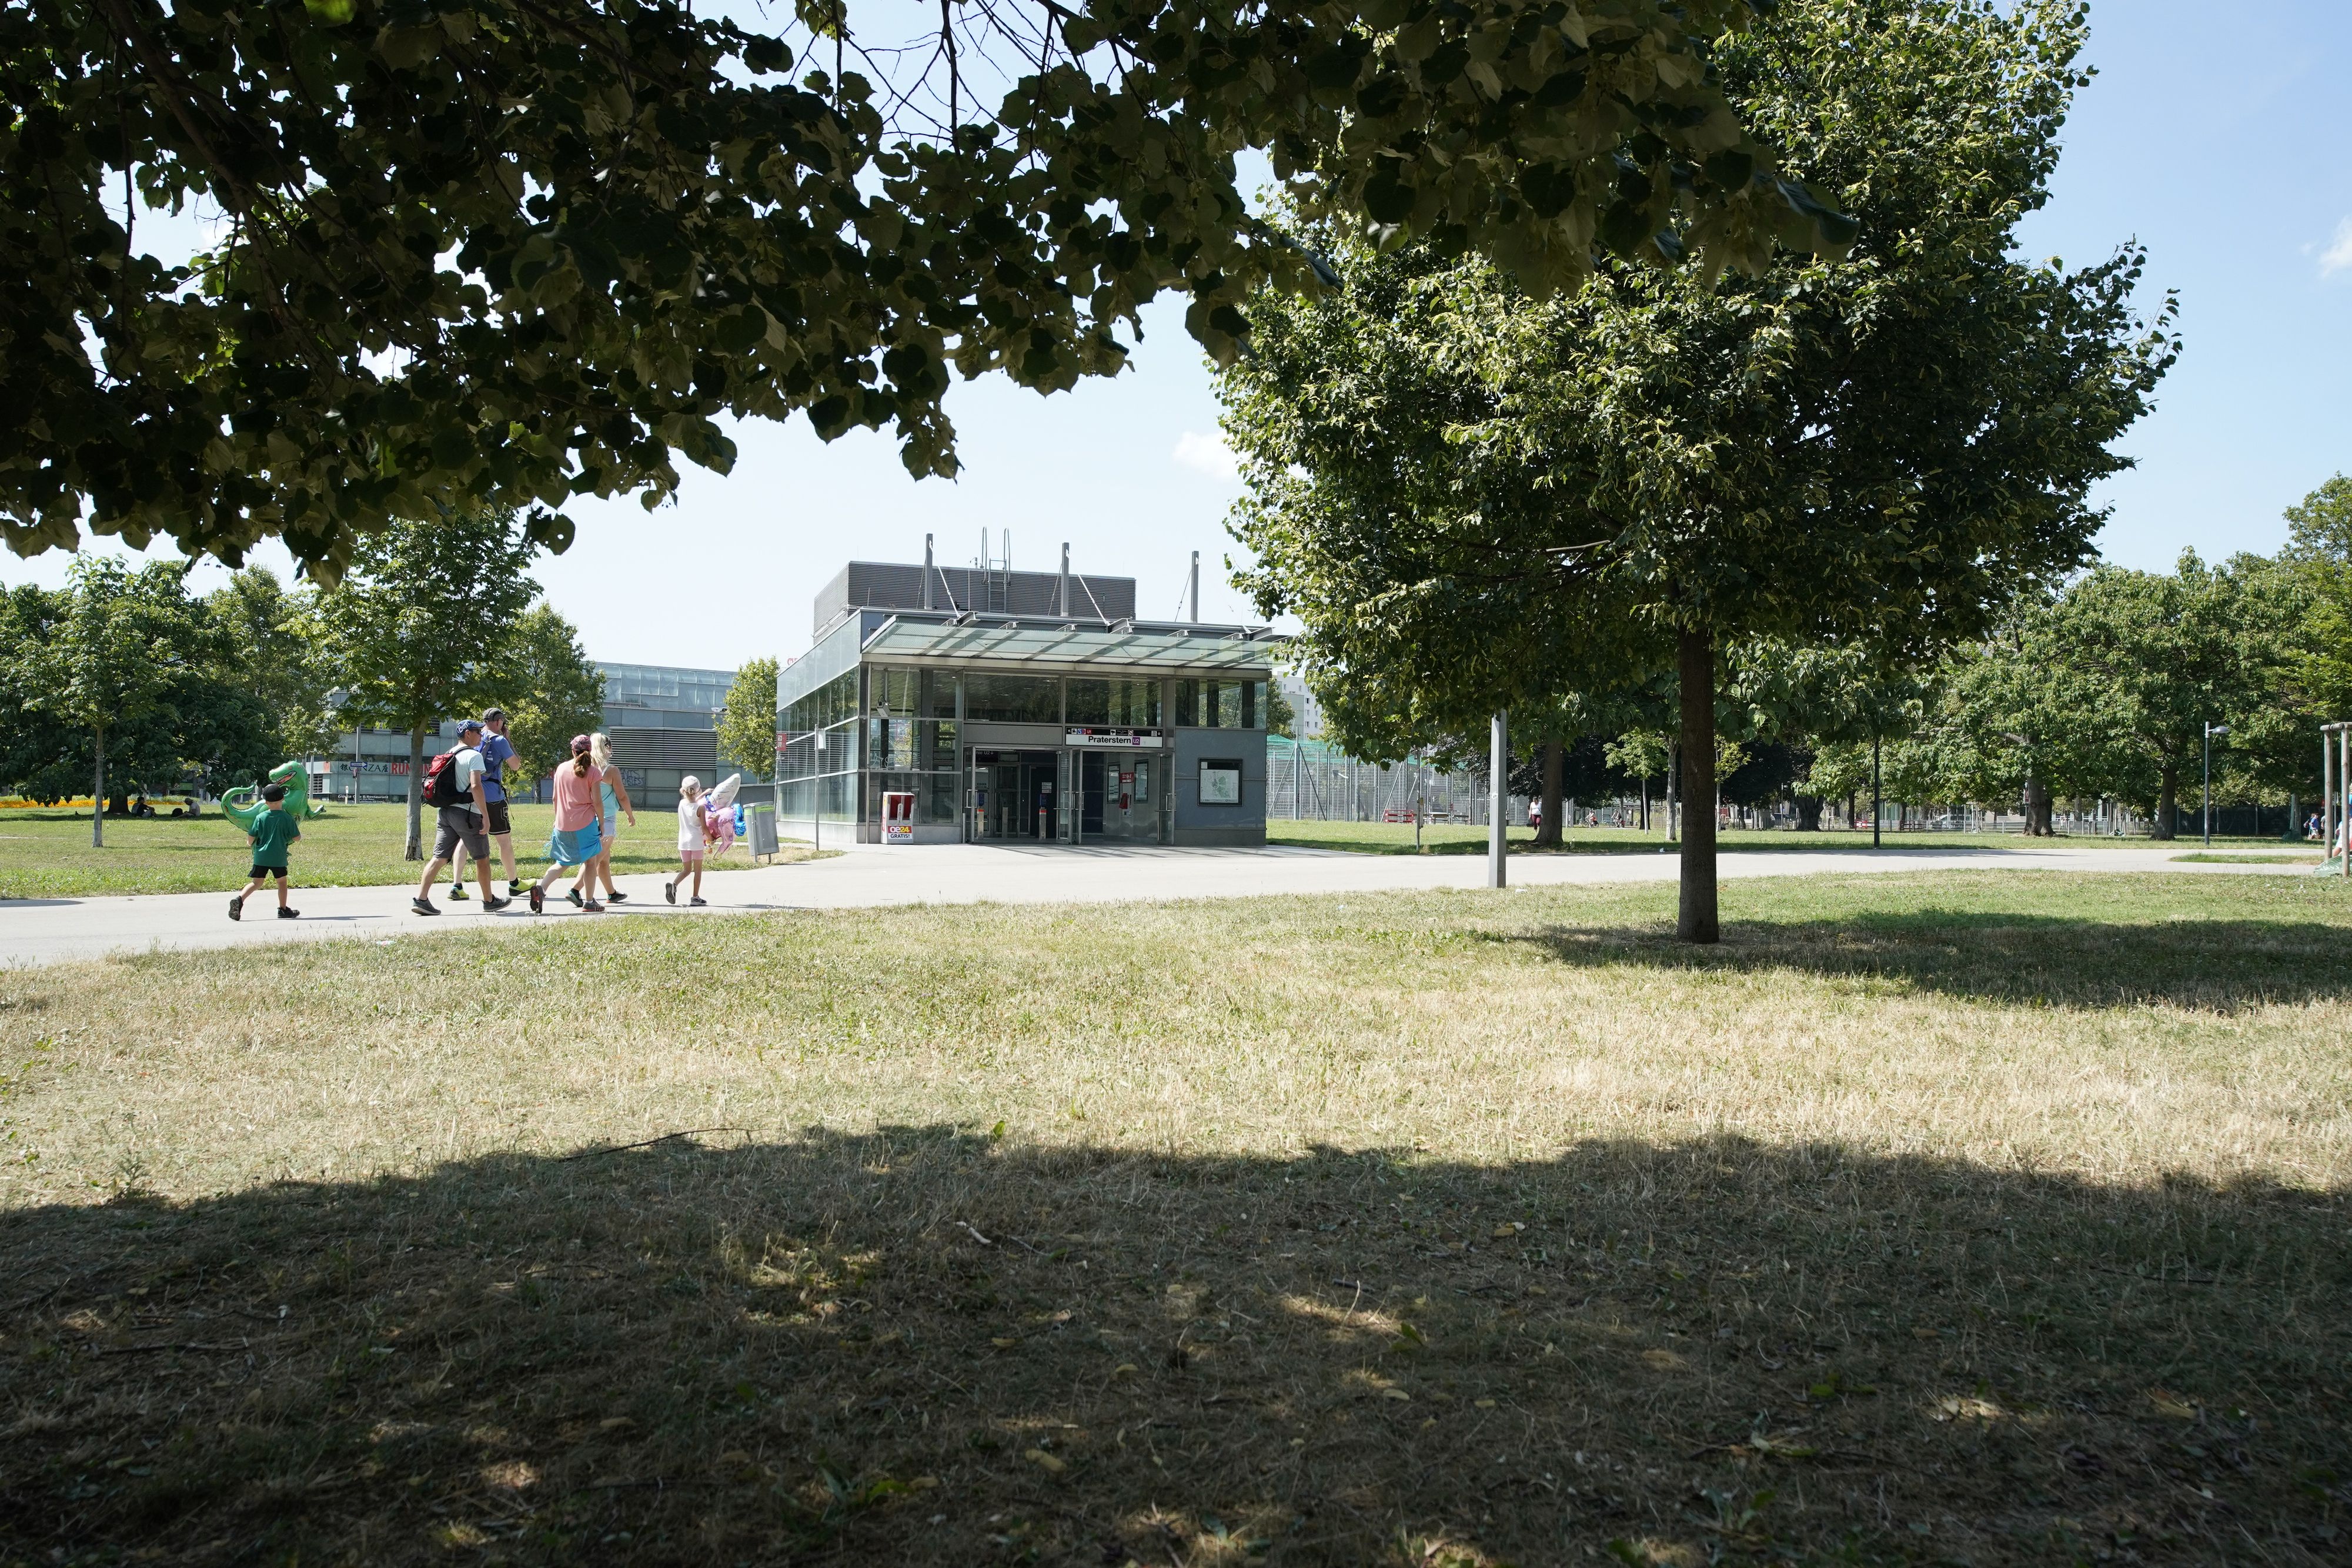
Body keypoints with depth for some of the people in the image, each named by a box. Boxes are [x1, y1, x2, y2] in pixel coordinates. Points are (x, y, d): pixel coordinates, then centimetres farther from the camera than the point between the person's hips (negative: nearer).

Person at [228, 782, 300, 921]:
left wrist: (251, 843, 24)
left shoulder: (261, 817, -1)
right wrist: (298, 828, 21)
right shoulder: (287, 819, -5)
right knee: (282, 881, 15)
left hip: (261, 856, 2)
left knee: (256, 883, 7)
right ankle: (283, 909, 21)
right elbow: (296, 837, -1)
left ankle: (239, 899, -16)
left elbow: (251, 837, 1)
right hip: (278, 857, -2)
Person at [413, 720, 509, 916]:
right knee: (482, 858, 7)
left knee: (439, 857, 4)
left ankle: (420, 899, -5)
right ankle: (489, 902, 17)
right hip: (468, 813, -7)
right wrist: (486, 816, -19)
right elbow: (475, 786, -20)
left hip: (445, 812, 7)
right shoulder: (474, 755, -9)